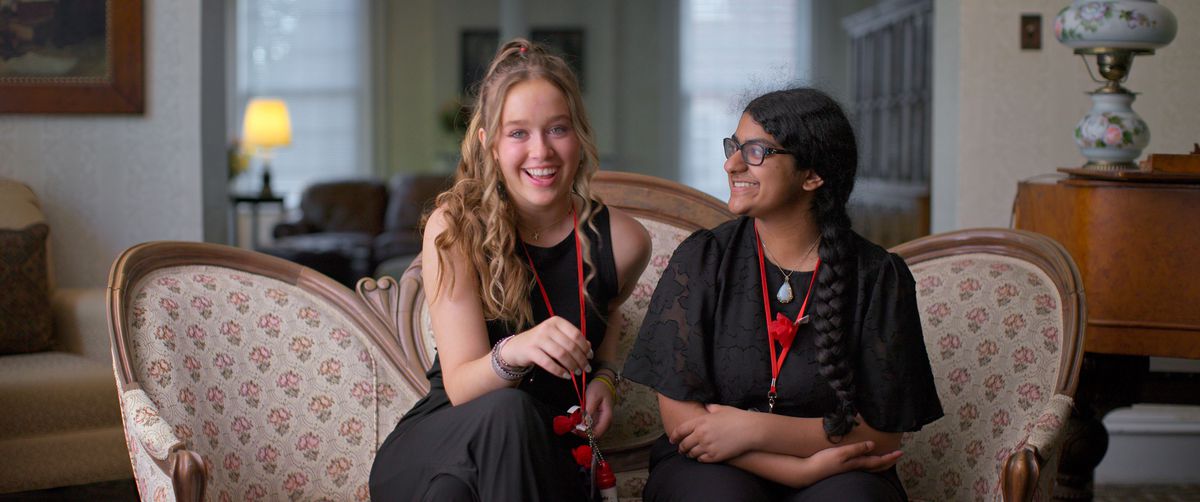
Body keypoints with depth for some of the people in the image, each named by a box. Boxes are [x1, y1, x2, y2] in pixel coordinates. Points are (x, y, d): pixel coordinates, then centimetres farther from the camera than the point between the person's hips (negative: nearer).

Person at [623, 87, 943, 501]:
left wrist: (754, 429, -17)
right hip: (714, 467, 0)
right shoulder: (701, 260, -1)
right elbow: (679, 415, -7)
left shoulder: (878, 277, -2)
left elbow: (882, 436, -5)